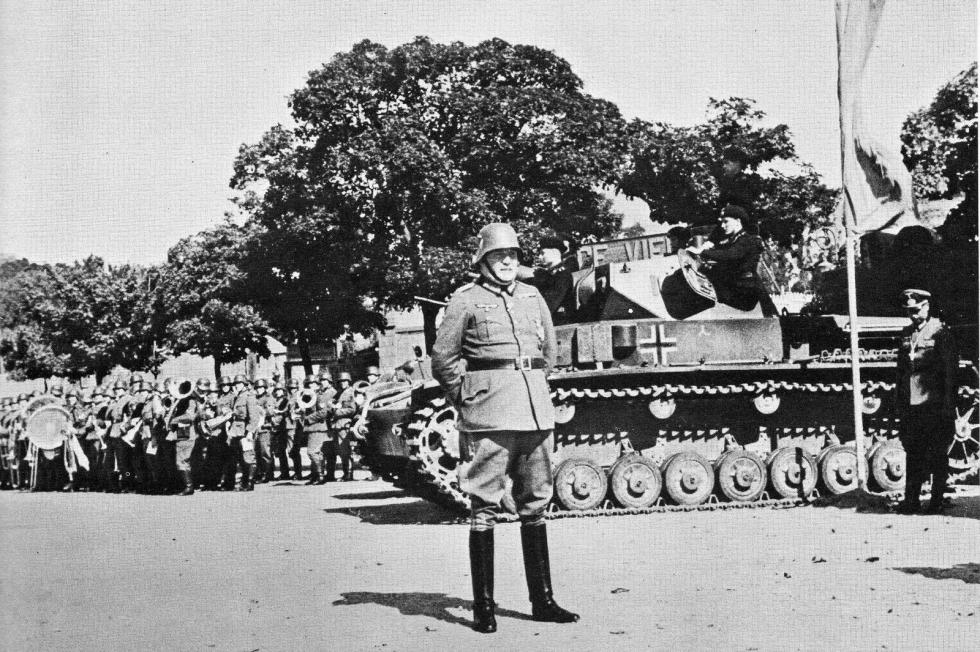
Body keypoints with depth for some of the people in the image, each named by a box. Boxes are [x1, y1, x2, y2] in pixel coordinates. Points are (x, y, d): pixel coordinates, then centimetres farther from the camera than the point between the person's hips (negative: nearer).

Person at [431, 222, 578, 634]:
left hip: (536, 410, 5)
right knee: (484, 507, -4)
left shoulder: (533, 297, 14)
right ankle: (483, 608, 2)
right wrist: (467, 401, 5)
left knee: (535, 505, 9)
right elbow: (442, 360, 2)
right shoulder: (466, 300, 0)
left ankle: (542, 601, 17)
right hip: (489, 414, -5)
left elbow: (549, 349, 26)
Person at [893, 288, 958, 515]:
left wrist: (948, 404, -13)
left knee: (938, 454, 2)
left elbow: (950, 371, -8)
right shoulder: (906, 334, 13)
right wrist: (899, 402, 14)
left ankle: (937, 500, 8)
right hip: (911, 403, 5)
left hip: (934, 403, -5)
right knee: (913, 452, 6)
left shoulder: (940, 332, -5)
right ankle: (911, 499, 11)